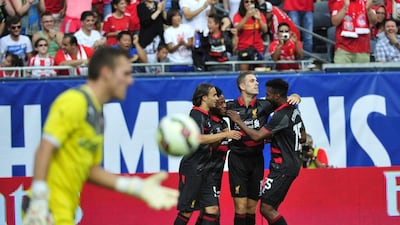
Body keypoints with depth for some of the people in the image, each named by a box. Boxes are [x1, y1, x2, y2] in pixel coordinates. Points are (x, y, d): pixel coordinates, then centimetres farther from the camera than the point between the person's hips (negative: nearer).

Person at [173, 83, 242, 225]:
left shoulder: (207, 115, 15)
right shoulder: (196, 115, -13)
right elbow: (199, 139, -29)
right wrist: (225, 134, -24)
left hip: (204, 169, 9)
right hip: (192, 169, -9)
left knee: (213, 210, 1)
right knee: (187, 212, -3)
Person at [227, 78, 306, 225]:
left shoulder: (281, 116, -20)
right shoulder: (294, 111, 10)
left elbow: (257, 136, -23)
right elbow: (302, 138, 20)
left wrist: (238, 121, -11)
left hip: (283, 168, -10)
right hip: (292, 164, 10)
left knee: (266, 208, -10)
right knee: (270, 208, 12)